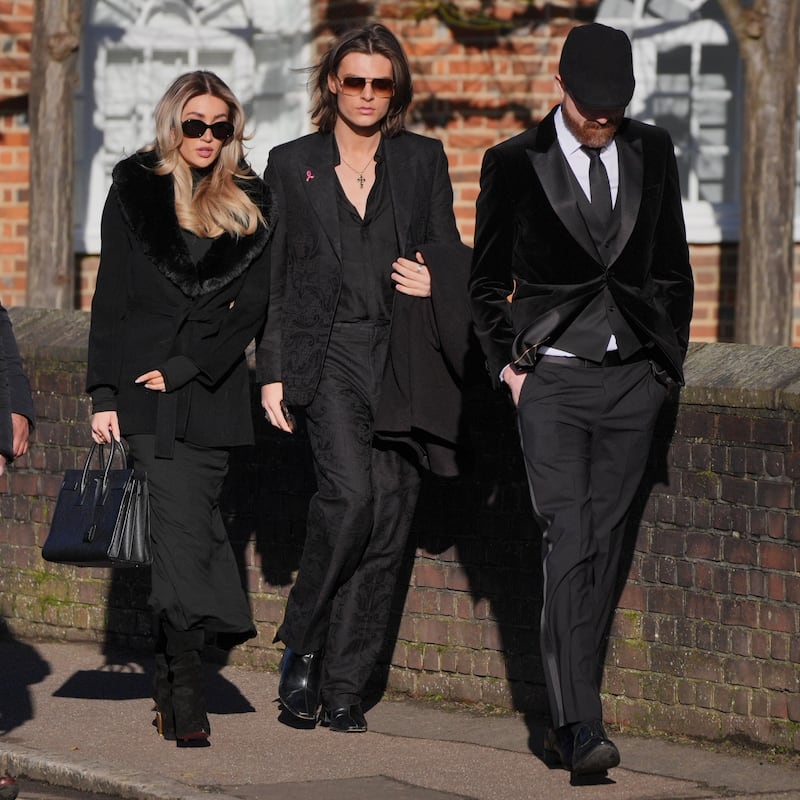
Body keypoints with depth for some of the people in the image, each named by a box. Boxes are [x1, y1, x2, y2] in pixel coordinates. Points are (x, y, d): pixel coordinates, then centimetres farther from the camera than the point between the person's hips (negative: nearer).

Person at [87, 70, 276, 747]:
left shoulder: (251, 205, 10)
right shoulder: (135, 192, 7)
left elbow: (250, 304, 3)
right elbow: (111, 301, 5)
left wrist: (185, 367, -7)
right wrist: (105, 394, -1)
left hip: (213, 392, 2)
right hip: (144, 383, -2)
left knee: (184, 532, 1)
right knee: (185, 526, -13)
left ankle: (174, 687, 8)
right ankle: (187, 696, -18)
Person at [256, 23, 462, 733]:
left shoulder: (423, 160, 12)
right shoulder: (292, 165, 9)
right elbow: (272, 276, 9)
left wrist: (436, 284, -7)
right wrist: (272, 372, 3)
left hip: (404, 355, 2)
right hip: (327, 354, -2)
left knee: (389, 519, -2)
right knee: (351, 492, -23)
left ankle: (344, 685, 5)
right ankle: (302, 644, -5)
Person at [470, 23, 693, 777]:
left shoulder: (651, 152, 7)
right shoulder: (514, 164, -2)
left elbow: (673, 268, 15)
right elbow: (487, 280, 7)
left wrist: (668, 361, 10)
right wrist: (507, 365, -1)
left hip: (632, 382, 3)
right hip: (552, 381, -3)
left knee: (603, 549, 4)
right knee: (569, 547, -14)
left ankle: (567, 720, 11)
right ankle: (581, 728, -20)